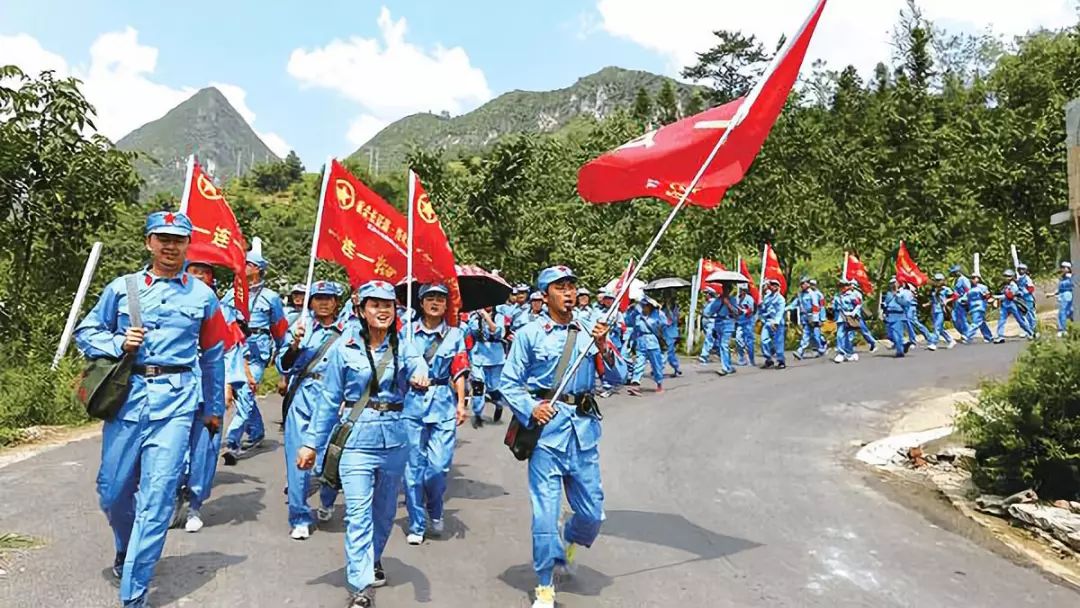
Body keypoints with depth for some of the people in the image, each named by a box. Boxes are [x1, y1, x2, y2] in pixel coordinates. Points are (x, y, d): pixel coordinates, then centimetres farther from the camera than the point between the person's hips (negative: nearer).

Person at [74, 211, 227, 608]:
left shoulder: (202, 296, 8)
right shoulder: (122, 288, 8)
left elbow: (214, 356, 15)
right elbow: (86, 332, 14)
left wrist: (214, 409, 19)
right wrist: (118, 343, -7)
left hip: (176, 401, -1)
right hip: (127, 396, 2)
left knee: (157, 495, -6)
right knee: (112, 489, 10)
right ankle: (126, 548, 43)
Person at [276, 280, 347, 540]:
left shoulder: (347, 331, 7)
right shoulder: (300, 327, 8)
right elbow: (283, 366, 4)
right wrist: (294, 344, -11)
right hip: (303, 399, 0)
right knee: (299, 459, -3)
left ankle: (327, 503, 32)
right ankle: (300, 518, 10)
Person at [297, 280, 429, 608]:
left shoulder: (402, 348, 3)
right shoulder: (344, 348, -3)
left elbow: (417, 364, -19)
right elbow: (329, 399, 1)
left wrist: (420, 375, -43)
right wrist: (312, 442, 1)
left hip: (394, 439, 3)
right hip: (357, 439, -3)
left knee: (384, 510, 17)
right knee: (358, 513, -8)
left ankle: (372, 560, 41)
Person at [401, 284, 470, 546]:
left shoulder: (455, 334, 7)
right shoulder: (408, 331, 6)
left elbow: (459, 372, 3)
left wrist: (461, 403, -6)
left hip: (444, 404, 0)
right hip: (412, 402, 0)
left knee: (439, 465, -5)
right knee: (414, 465, 2)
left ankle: (435, 511, 25)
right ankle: (417, 525, 16)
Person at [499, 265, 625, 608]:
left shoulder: (590, 332, 9)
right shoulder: (530, 334, -1)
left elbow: (618, 378, 6)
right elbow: (509, 383, -1)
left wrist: (603, 349, -10)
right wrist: (530, 409, -16)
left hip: (584, 427, 3)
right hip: (547, 425, -3)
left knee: (592, 513, 10)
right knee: (545, 512, 0)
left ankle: (570, 543, 44)